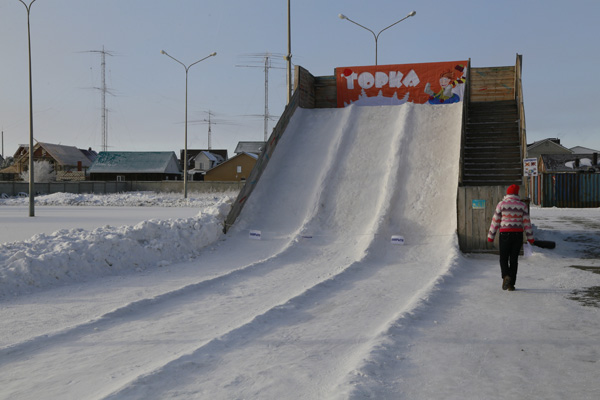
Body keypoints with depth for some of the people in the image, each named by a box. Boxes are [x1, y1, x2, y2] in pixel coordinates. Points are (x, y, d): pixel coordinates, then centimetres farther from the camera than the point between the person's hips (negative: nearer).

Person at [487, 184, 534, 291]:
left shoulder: (501, 204, -3)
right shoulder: (522, 205, 2)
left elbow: (495, 221, -1)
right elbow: (526, 222, 2)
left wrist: (491, 236, 6)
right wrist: (530, 238, 8)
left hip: (505, 234, -2)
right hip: (518, 235, 2)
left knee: (503, 258, 8)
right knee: (514, 259, 9)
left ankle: (506, 276, -18)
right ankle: (511, 284, 9)